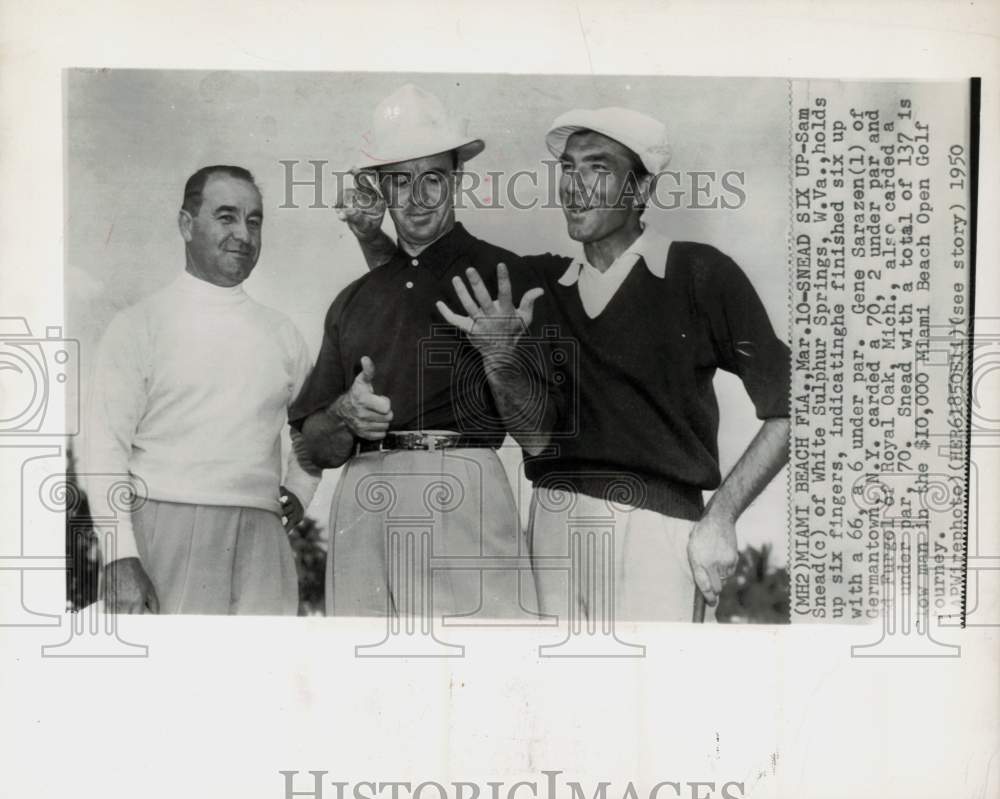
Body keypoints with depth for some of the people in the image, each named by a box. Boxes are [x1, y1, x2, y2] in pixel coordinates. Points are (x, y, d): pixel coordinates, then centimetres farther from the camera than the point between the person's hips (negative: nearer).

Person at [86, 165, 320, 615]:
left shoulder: (281, 333, 14)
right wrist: (121, 558, -13)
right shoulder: (140, 325, 3)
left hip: (261, 540, 4)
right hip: (165, 533, -3)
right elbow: (105, 448, -4)